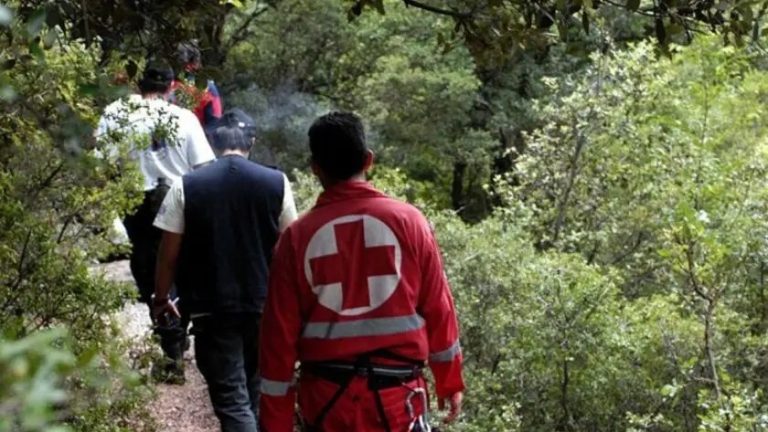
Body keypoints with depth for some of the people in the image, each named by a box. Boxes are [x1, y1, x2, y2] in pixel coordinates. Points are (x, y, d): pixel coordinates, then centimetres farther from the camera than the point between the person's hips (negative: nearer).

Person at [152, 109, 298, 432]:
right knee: (257, 393, 22)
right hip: (264, 305, 3)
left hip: (212, 309, -2)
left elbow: (169, 253, -4)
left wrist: (161, 298, 12)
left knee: (232, 401, -1)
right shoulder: (276, 182, -3)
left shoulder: (187, 186, -6)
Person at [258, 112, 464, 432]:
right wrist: (450, 382, 14)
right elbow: (437, 309, 1)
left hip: (326, 396, 1)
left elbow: (280, 333, -1)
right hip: (397, 395, -1)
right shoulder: (408, 221, -3)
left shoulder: (298, 236, -3)